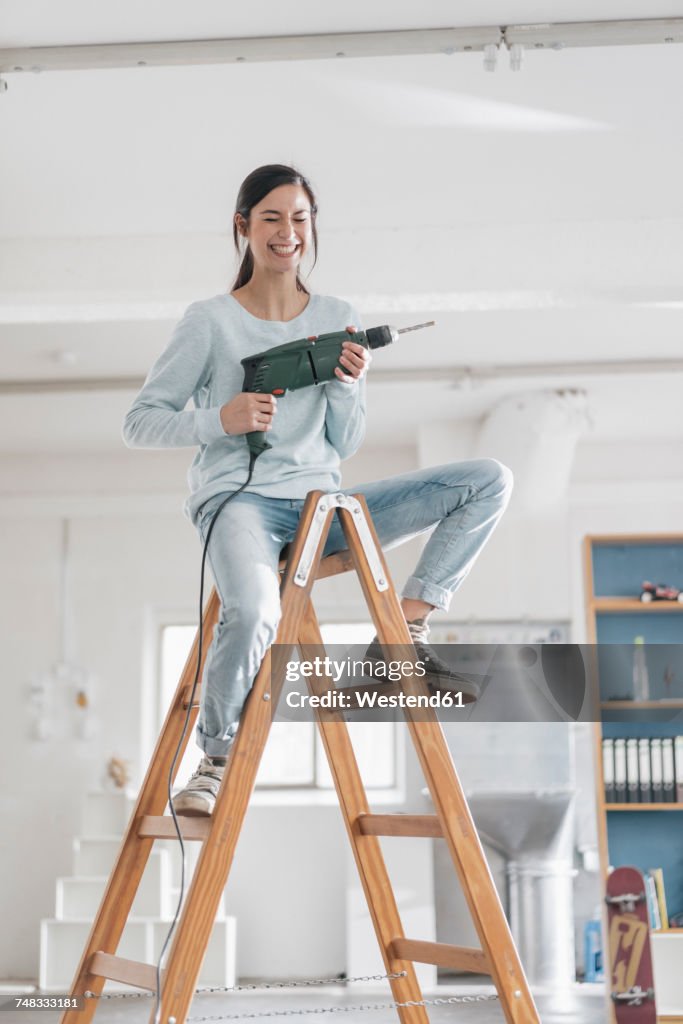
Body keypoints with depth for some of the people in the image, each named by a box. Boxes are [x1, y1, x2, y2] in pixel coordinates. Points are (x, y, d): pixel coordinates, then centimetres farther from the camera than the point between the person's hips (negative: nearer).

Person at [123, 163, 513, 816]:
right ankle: (213, 762, -12)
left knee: (489, 480, -6)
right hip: (238, 497, -4)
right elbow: (139, 425, -1)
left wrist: (347, 387, -7)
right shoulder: (210, 322, 0)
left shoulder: (339, 321, 12)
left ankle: (407, 629, -6)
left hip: (319, 505, 5)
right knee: (252, 614, -39)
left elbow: (344, 446, 13)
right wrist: (220, 420, -17)